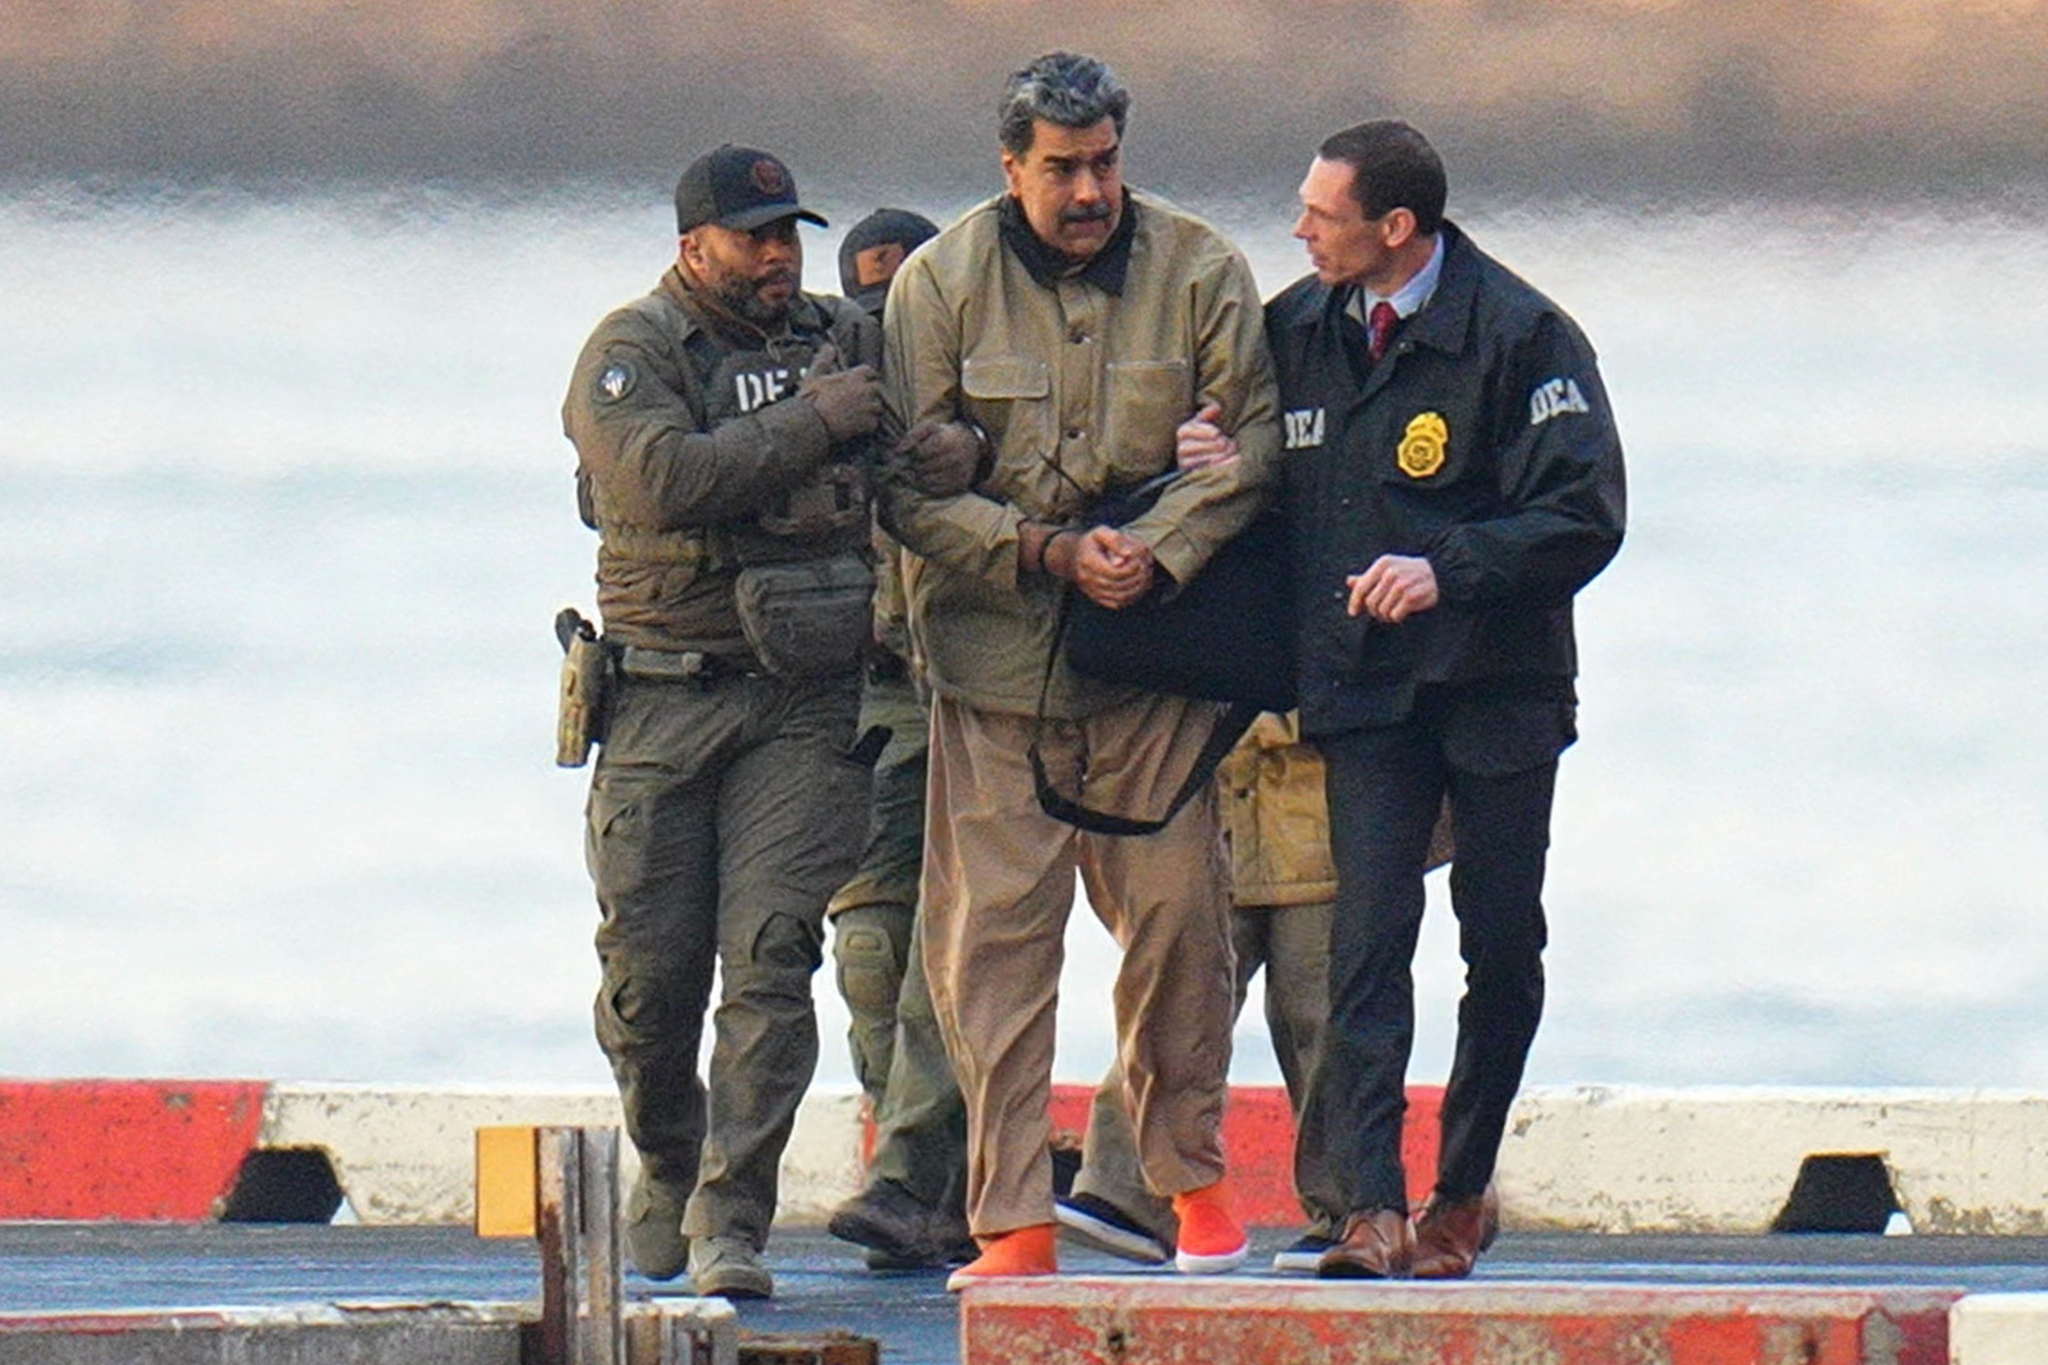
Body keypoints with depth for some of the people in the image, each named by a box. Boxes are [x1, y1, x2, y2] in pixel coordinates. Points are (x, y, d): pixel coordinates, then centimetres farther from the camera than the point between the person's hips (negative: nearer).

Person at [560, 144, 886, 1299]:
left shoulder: (849, 342, 14)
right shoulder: (633, 353, 0)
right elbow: (661, 478, -17)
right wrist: (809, 426, -11)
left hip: (805, 700, 2)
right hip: (664, 697, -2)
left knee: (770, 956, -10)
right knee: (651, 964, 2)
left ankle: (730, 1219, -10)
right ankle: (668, 1168, 29)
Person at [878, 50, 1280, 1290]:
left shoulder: (1200, 273, 0)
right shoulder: (940, 287, -2)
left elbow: (1253, 441, 1)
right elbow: (906, 486, -3)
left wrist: (1162, 550, -14)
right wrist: (1044, 552, -14)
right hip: (995, 645, -1)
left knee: (1179, 916, 2)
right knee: (995, 931, -5)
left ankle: (1192, 1176, 22)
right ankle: (1013, 1221, -3)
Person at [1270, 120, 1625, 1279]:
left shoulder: (1520, 337, -10)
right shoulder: (1294, 331, 6)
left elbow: (1584, 518, -13)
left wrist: (1446, 569, -24)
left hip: (1497, 686, -2)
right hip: (1363, 688, 2)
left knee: (1502, 944, 7)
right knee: (1368, 936, -11)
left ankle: (1465, 1190, 23)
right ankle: (1373, 1207, -18)